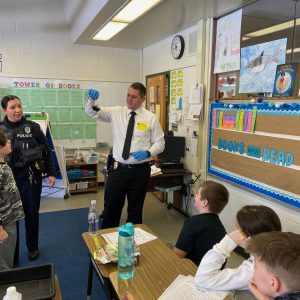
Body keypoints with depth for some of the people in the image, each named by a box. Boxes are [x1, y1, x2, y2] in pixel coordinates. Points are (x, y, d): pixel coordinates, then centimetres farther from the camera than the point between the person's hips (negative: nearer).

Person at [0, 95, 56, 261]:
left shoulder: (33, 127, -3)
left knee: (32, 213, 12)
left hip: (31, 176, -1)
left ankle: (32, 247, 34)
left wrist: (51, 173, -1)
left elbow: (46, 151, 1)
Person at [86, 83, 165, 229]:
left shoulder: (151, 118, -2)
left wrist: (148, 153, -18)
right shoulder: (116, 112, 2)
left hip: (140, 170, -1)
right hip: (118, 169, 2)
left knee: (135, 209, 14)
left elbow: (159, 142, 1)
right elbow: (92, 112, -4)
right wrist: (91, 99, -25)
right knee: (111, 207, 11)